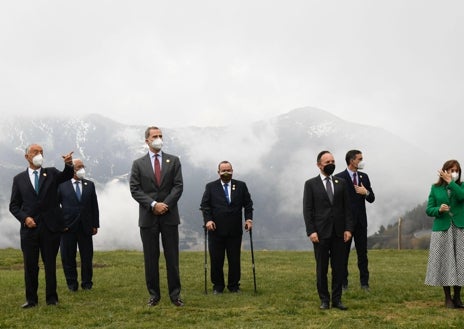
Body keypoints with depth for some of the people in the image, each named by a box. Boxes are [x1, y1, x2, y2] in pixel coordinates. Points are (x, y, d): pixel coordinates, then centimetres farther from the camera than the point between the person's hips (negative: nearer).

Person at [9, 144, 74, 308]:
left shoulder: (51, 173, 8)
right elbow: (14, 205, 8)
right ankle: (31, 299, 15)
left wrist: (68, 165, -34)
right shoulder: (19, 179, 8)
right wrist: (24, 218, -9)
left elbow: (67, 175, -12)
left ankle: (51, 298, 14)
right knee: (30, 265, 5)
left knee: (50, 264, 5)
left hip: (50, 227, 0)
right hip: (29, 227, 0)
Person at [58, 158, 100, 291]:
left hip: (85, 227, 2)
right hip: (68, 227, -2)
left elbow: (94, 206, 9)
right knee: (68, 257, 4)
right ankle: (72, 283, 17)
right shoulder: (62, 185, 1)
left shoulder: (90, 185, 9)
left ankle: (87, 283, 18)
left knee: (87, 257, 5)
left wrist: (95, 225, 4)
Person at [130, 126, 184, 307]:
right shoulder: (138, 164, 6)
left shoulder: (173, 161, 8)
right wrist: (153, 204, -14)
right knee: (151, 258, 4)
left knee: (172, 257, 2)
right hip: (148, 217, 0)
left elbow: (178, 186, 0)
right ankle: (154, 294, 12)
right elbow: (135, 190, -2)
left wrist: (165, 204, -13)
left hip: (169, 216, 0)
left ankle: (175, 294, 8)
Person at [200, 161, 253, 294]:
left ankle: (234, 285, 16)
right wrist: (208, 220, -13)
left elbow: (248, 204, 9)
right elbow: (204, 205, 1)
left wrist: (249, 219, -5)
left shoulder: (241, 186, 9)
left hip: (235, 230, 1)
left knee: (235, 260, 5)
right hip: (216, 230, -1)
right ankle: (218, 286, 13)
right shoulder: (211, 187, 7)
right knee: (216, 260, 2)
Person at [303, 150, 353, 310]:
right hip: (320, 233, -3)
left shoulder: (341, 183, 10)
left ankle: (337, 299, 12)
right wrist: (311, 231, -11)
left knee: (339, 267, 4)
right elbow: (307, 210, -2)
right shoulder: (311, 184, 2)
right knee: (322, 268, 3)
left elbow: (347, 207, 8)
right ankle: (324, 299, 11)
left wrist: (348, 228, -1)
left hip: (339, 232, 3)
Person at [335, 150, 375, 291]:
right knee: (343, 253, 4)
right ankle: (343, 283, 9)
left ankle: (364, 283, 11)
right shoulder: (339, 178, -7)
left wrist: (366, 192, -11)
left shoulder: (364, 177, 9)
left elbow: (372, 199, 11)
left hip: (360, 221, 4)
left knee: (362, 253, 6)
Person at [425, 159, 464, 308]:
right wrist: (439, 209, -14)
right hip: (442, 230, 0)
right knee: (444, 262, -1)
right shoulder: (435, 188, 8)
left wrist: (450, 182, -14)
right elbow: (429, 210, 5)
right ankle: (447, 298, 8)